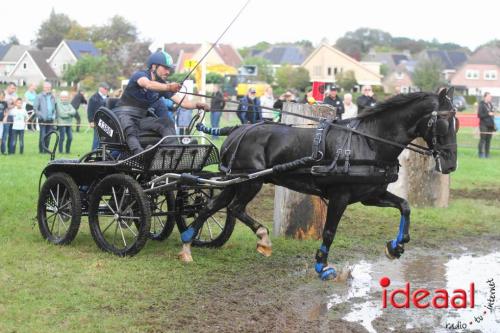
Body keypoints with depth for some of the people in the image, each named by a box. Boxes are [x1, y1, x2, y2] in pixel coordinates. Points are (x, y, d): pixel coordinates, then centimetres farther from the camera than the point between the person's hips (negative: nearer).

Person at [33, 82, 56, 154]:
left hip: (50, 119, 5)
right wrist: (41, 115, -12)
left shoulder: (52, 97, 13)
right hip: (43, 120, -5)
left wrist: (54, 115, 10)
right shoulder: (39, 96, -2)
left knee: (48, 136, 6)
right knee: (42, 136, -7)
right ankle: (41, 150, 0)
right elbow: (35, 108, -4)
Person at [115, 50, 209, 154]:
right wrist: (168, 87, -54)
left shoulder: (163, 85, 7)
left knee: (166, 123, -20)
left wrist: (196, 105, -25)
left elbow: (181, 101, -4)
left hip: (141, 118, 6)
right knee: (131, 130, -38)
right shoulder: (140, 75, -11)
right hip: (123, 114, -6)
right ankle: (139, 153, -59)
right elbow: (148, 85, -36)